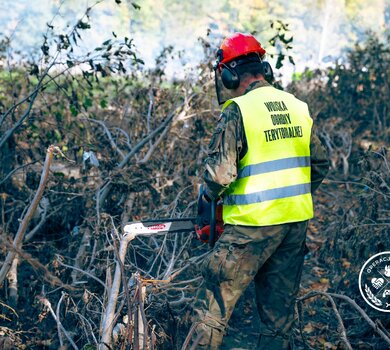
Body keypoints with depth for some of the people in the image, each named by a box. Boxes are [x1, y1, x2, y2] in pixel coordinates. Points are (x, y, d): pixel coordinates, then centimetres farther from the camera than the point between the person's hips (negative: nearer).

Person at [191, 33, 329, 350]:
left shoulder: (238, 111, -12)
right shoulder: (298, 108, 8)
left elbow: (220, 171, -18)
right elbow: (320, 166, 13)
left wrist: (209, 198, 1)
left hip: (253, 226, -6)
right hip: (297, 222, 6)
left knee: (214, 306, 3)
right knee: (279, 310, 15)